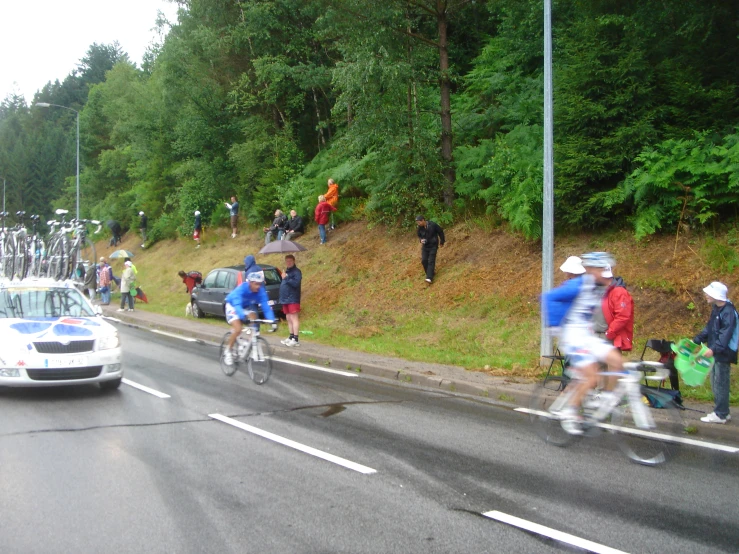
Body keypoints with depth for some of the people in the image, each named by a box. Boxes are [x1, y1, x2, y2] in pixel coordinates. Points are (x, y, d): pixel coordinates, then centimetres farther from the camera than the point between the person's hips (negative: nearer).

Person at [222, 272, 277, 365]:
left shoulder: (261, 291, -27)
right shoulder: (241, 289, -38)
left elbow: (265, 305, -30)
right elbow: (237, 305, -49)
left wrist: (272, 320, -43)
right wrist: (244, 316, -67)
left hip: (247, 306, 4)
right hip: (233, 306, -4)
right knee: (238, 329, -22)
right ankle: (228, 352, -3)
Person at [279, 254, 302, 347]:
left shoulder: (296, 271, -7)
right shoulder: (286, 272, 20)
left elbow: (296, 283, -22)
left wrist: (286, 278, -17)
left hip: (293, 300, -9)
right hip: (285, 299, 9)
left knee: (294, 318, -11)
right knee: (288, 319, 11)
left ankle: (296, 339, -13)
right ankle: (291, 337, 17)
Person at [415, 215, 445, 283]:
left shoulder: (432, 225, -19)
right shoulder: (419, 228, -9)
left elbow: (440, 232, -4)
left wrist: (442, 242, 5)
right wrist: (421, 240, -13)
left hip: (433, 245, -4)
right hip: (425, 246, 4)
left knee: (431, 261, -10)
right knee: (424, 260, -4)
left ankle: (429, 278, -17)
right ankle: (430, 273, 19)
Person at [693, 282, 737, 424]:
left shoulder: (728, 312, -20)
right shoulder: (716, 309, 11)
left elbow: (726, 335, -26)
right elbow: (709, 329, 18)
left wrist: (714, 349, -35)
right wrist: (695, 340, 12)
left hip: (724, 354, -10)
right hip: (716, 353, 10)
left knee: (721, 383, -3)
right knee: (715, 383, 15)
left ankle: (720, 414, 4)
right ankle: (722, 412, 24)